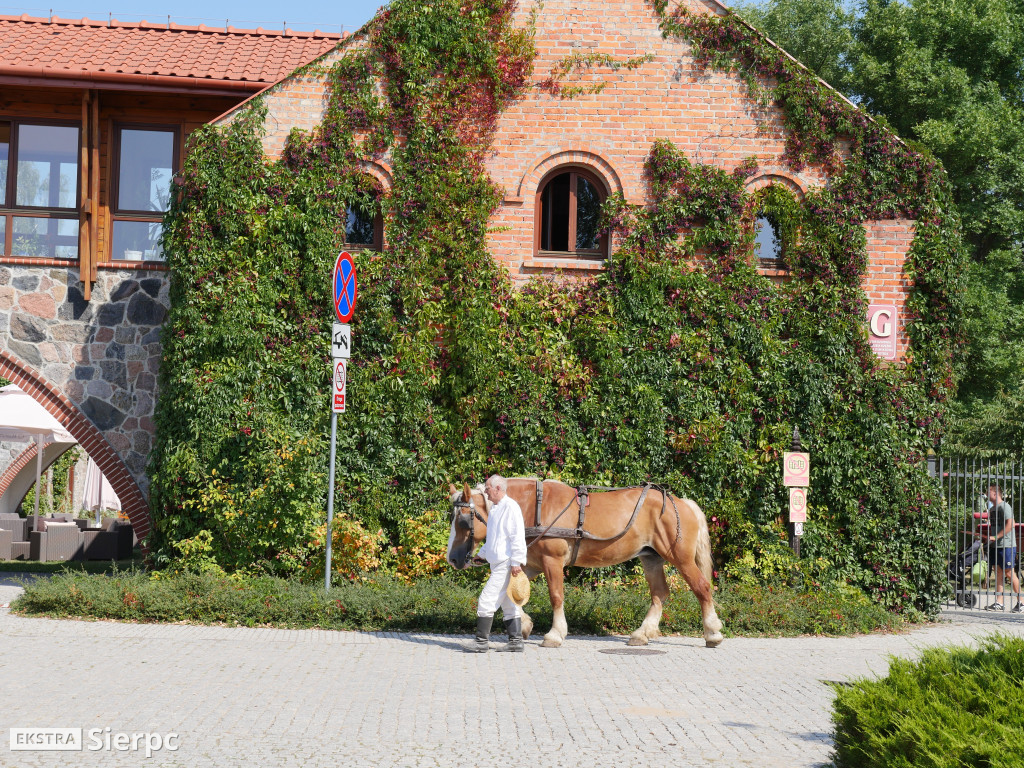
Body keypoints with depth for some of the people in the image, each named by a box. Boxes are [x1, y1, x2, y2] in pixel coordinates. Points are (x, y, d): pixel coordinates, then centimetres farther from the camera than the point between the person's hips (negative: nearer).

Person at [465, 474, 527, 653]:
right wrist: (481, 554, 25)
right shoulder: (494, 509, 18)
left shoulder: (510, 507, -12)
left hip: (506, 564, -10)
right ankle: (516, 641, 13)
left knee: (486, 600, -10)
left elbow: (518, 537, -18)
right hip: (498, 564, 10)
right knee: (509, 604, 10)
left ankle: (482, 641, -7)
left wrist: (516, 562, -22)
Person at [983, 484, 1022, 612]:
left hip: (1007, 545, -8)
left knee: (1010, 572, -5)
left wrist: (995, 537, -23)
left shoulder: (1004, 507, -12)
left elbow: (1010, 525, -21)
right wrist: (988, 536, 10)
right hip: (995, 546, 8)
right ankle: (999, 603, 7)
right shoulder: (992, 509, 16)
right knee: (998, 573, 7)